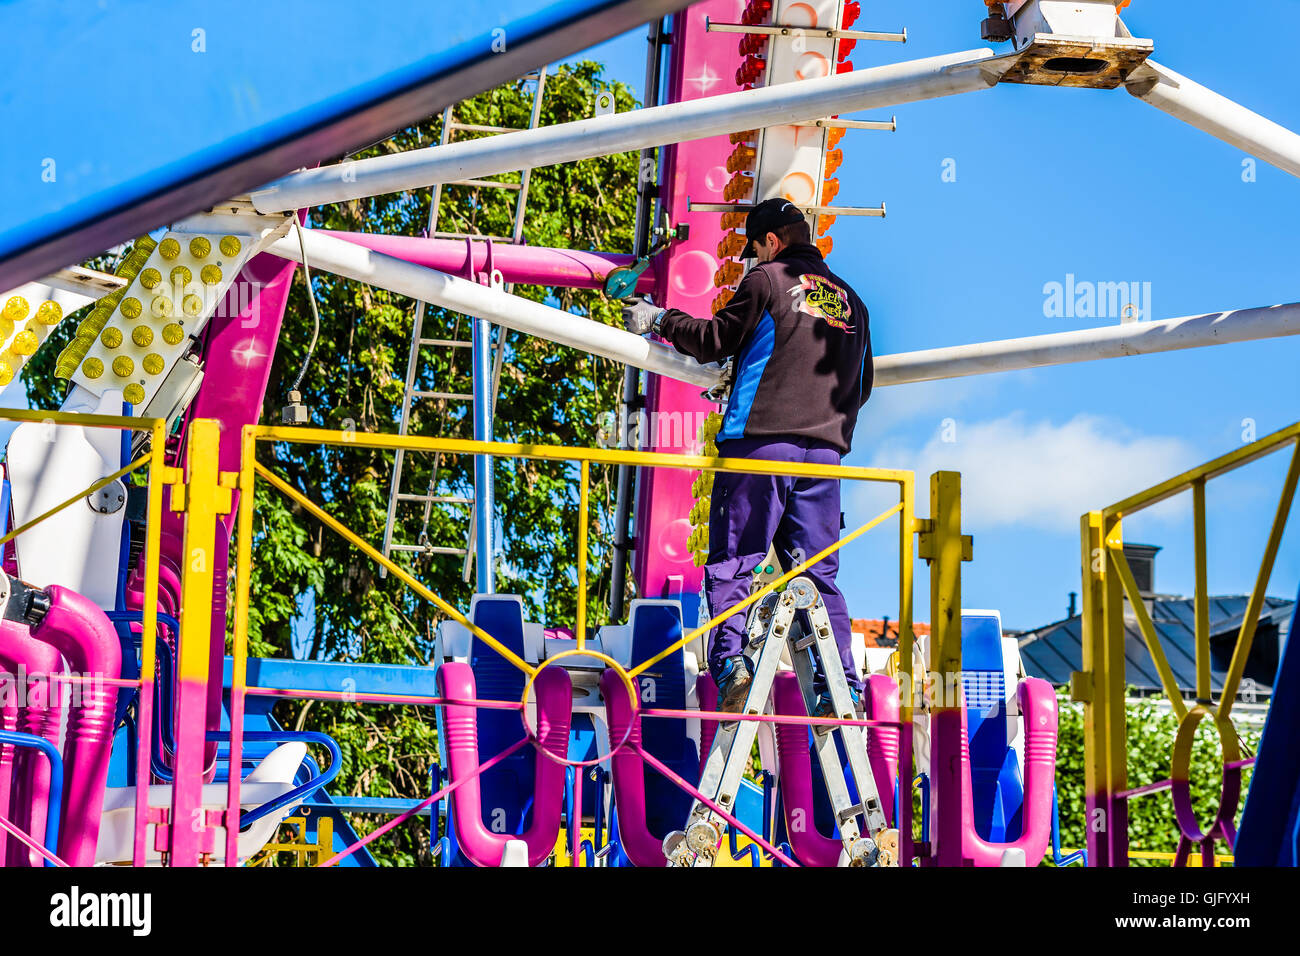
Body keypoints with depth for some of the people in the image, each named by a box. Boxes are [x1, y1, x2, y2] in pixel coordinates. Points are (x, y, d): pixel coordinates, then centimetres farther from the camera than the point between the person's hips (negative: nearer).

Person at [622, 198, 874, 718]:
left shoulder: (767, 280, 2)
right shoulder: (849, 299, 20)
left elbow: (715, 340, 4)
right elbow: (861, 385, 25)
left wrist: (660, 319, 18)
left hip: (760, 438, -5)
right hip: (824, 449, 5)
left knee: (732, 561, -3)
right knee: (819, 571, 6)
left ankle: (731, 661, -22)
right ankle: (842, 687, -2)